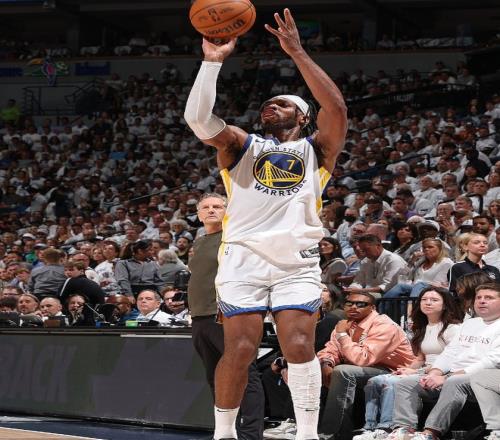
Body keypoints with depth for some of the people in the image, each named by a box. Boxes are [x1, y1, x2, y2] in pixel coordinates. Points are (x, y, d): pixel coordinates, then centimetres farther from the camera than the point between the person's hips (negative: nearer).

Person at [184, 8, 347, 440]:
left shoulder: (316, 148, 17)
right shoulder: (241, 145, 18)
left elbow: (337, 108, -3)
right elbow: (198, 118, -1)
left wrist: (298, 53, -5)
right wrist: (213, 61, -7)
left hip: (298, 260, 0)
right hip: (245, 255, 0)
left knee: (300, 346, -12)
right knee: (240, 349, -8)